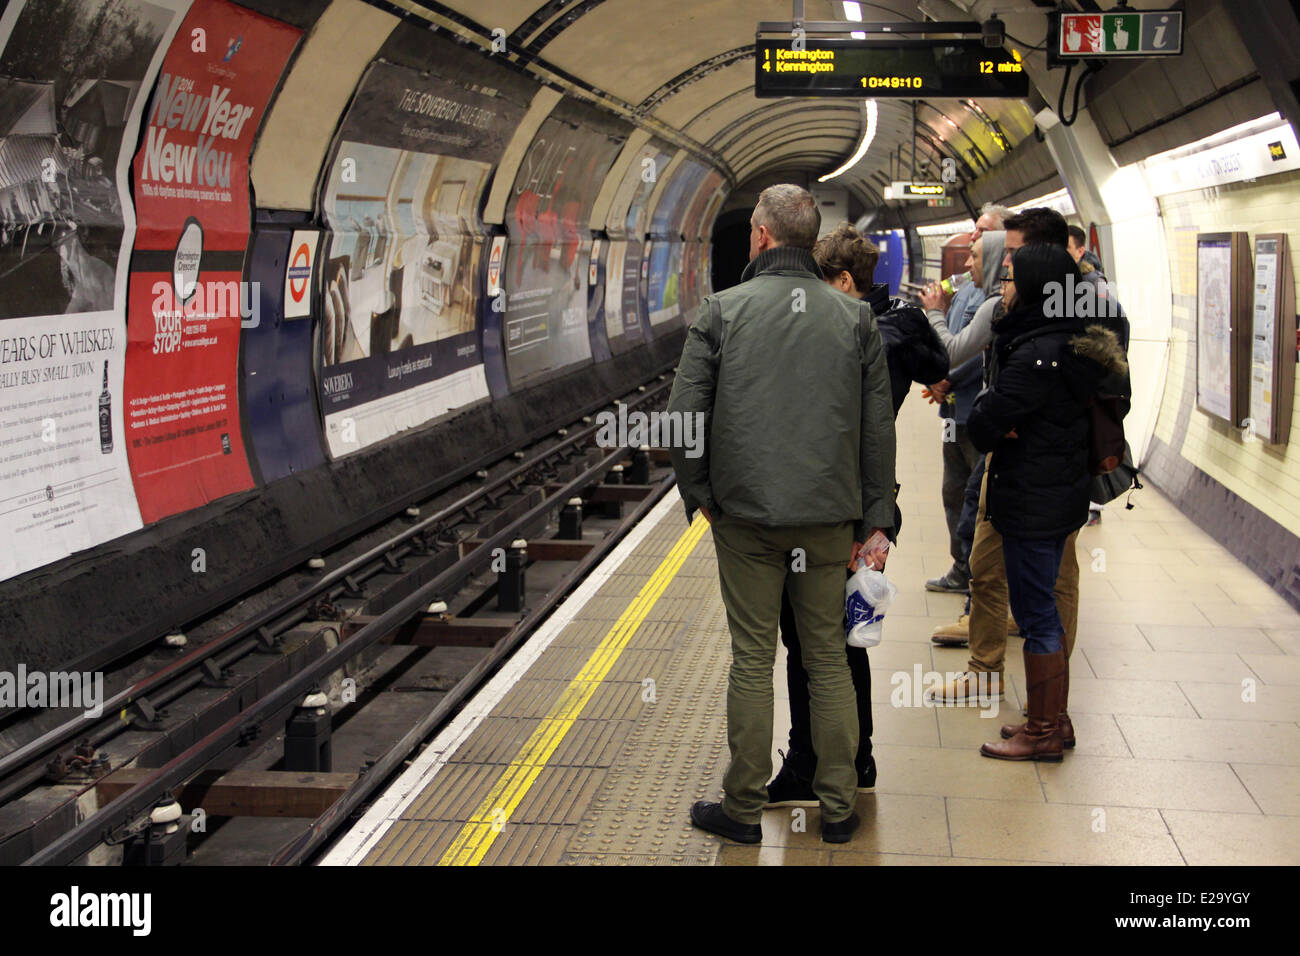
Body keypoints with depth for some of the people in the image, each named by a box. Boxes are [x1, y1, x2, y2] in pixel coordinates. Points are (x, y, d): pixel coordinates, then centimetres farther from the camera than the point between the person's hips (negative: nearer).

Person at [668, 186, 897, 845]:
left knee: (752, 661, 6)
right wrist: (877, 522, 7)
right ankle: (838, 808, 20)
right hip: (830, 519, 2)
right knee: (828, 659, 12)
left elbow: (683, 417, -6)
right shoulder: (855, 318, 4)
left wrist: (700, 494, 8)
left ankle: (744, 809, 16)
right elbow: (879, 430, 3)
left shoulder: (721, 312, -3)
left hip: (745, 518, -2)